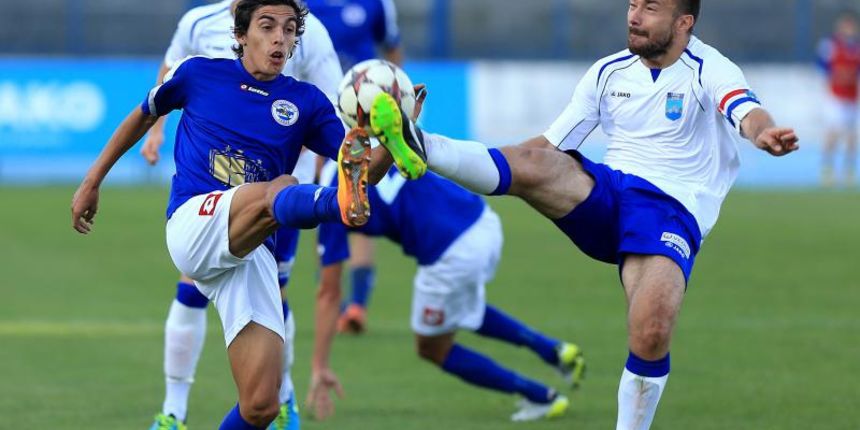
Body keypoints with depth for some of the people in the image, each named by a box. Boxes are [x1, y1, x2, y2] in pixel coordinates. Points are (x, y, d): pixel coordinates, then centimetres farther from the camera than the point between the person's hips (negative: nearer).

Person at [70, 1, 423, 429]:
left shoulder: (306, 102, 11)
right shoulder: (198, 74, 9)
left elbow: (365, 173, 0)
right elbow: (142, 118, 26)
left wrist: (395, 137, -20)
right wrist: (92, 182, 28)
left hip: (252, 252, 3)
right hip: (193, 224, -3)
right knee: (279, 190, -37)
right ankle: (338, 202, -72)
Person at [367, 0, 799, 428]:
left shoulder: (709, 70, -2)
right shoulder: (608, 72, 14)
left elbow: (748, 113, -24)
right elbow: (549, 143, 18)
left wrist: (765, 134, -50)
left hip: (671, 212, -4)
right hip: (604, 194, 4)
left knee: (652, 332, -29)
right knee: (535, 164, -28)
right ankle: (419, 146, -49)